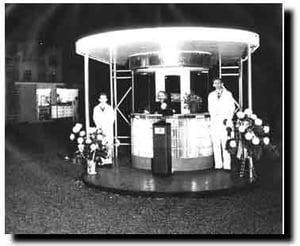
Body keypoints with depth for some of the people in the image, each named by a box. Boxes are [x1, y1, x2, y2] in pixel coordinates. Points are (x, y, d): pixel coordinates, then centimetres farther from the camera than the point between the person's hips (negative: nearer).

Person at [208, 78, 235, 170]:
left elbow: (232, 108, 7)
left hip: (225, 121, -2)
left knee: (225, 143, -9)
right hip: (214, 121, 2)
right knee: (216, 143, -2)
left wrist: (228, 118, -5)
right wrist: (213, 117, 2)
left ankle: (227, 165, -6)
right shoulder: (211, 95, 16)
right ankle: (218, 164, 2)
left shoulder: (228, 94, 9)